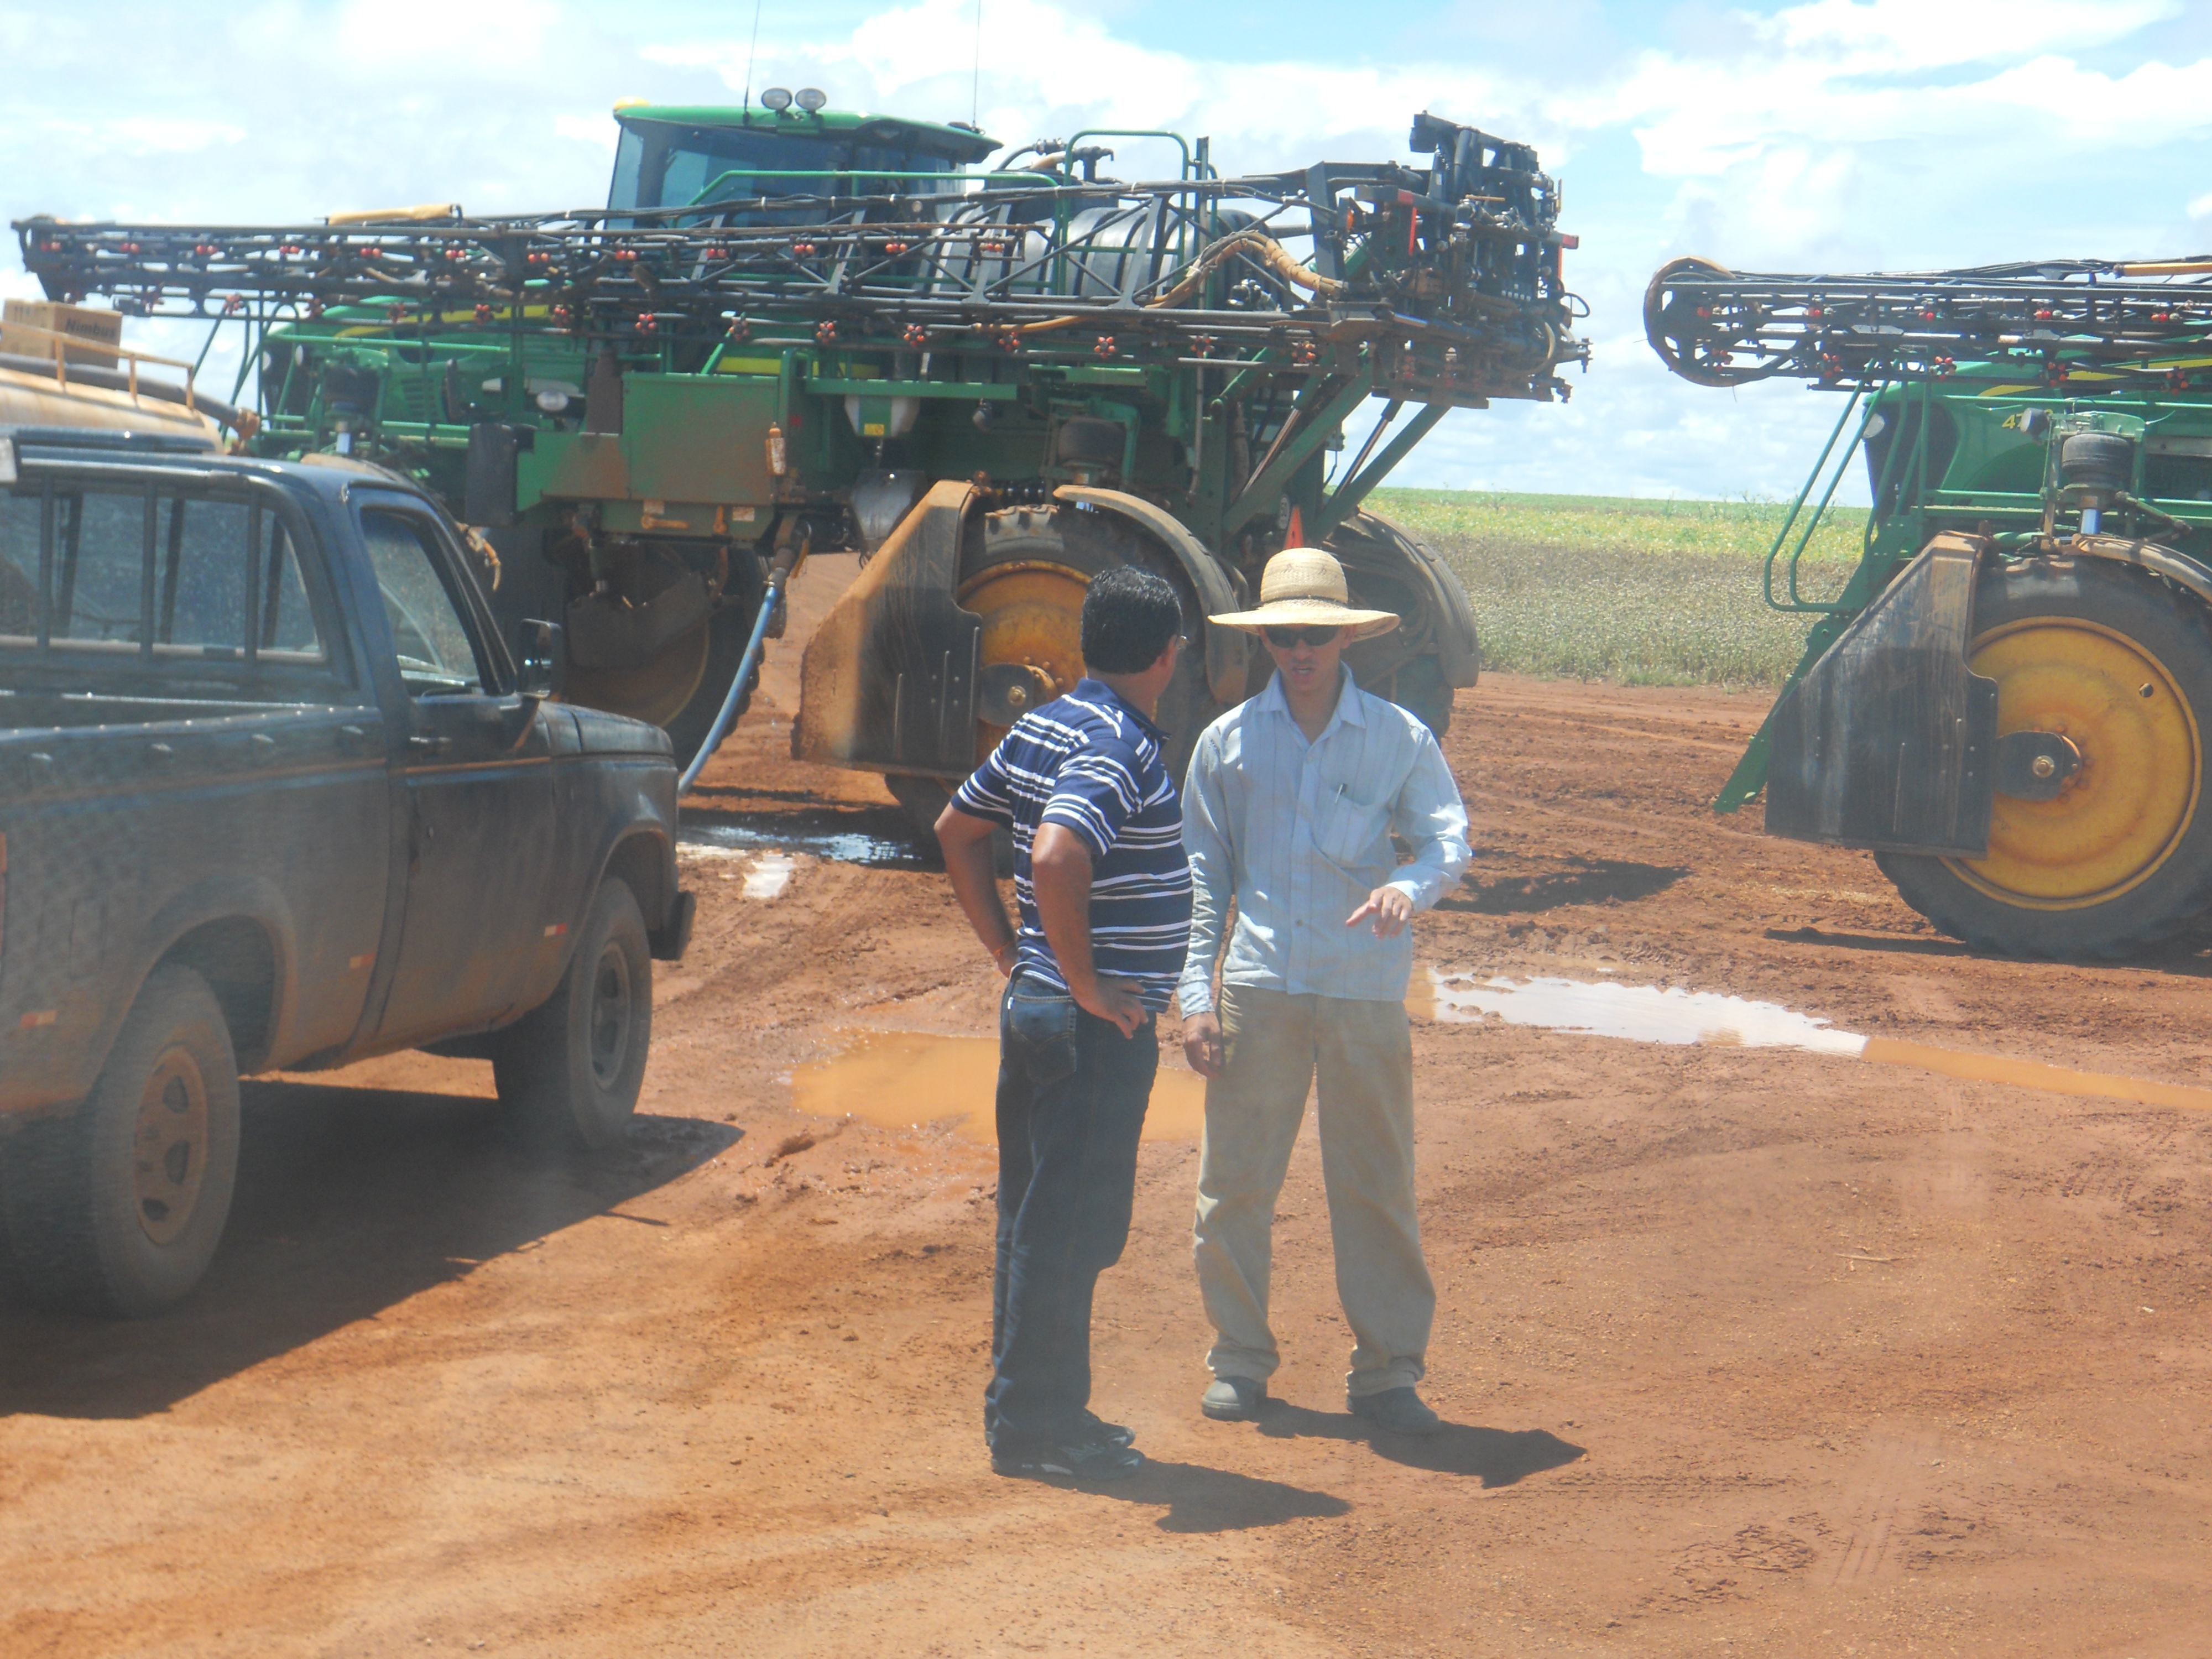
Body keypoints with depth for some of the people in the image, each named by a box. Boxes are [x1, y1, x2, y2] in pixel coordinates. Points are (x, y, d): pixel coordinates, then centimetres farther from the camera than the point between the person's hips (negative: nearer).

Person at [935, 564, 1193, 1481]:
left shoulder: (1041, 729, 11)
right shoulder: (1120, 749, -18)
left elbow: (956, 831, 20)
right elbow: (1055, 862, -33)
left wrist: (1010, 953, 19)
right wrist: (1086, 983, -22)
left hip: (1037, 1006, 10)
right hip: (1098, 1026, -10)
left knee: (1036, 1216, 15)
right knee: (1070, 1227, -2)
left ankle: (1030, 1406, 25)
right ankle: (1035, 1424, 6)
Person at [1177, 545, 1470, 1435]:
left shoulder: (1399, 737, 4)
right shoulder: (1227, 741, 6)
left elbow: (1449, 836, -1)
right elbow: (1200, 874, 9)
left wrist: (1409, 885, -24)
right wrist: (1195, 993, 1)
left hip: (1367, 993, -1)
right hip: (1258, 989, 1)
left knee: (1378, 1185, 3)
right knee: (1234, 1181, 3)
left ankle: (1386, 1370, 13)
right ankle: (1240, 1361, 18)